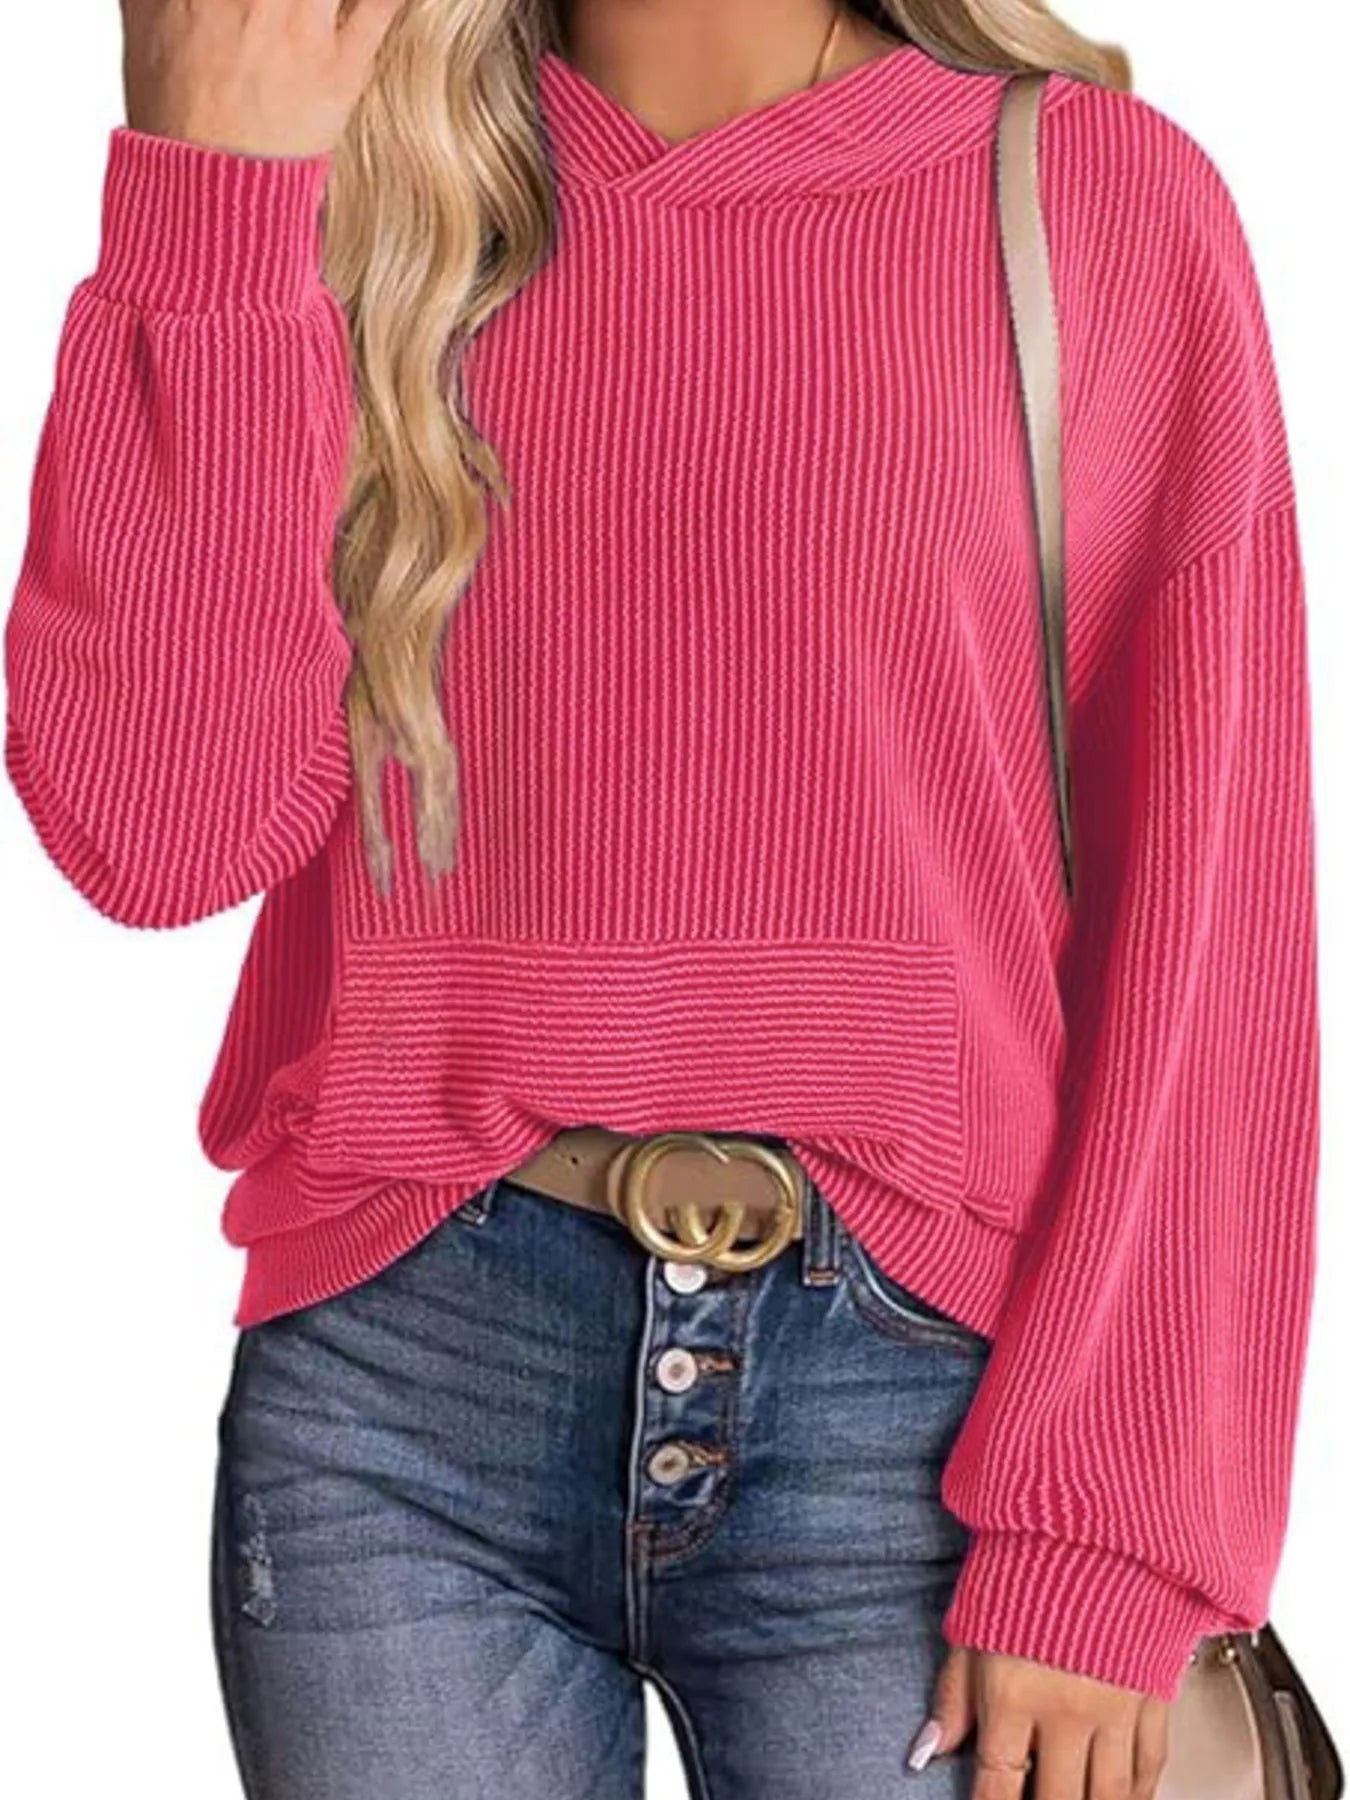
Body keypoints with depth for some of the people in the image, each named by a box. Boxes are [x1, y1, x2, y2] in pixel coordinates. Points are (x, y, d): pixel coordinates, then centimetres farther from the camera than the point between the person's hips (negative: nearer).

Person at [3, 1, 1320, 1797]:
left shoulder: (1107, 199, -1)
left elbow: (1209, 915, -2)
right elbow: (160, 828, -5)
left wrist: (1104, 1539, -7)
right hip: (399, 1375, 2)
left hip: (915, 1392, -1)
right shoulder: (368, 187, 5)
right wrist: (214, 192, -9)